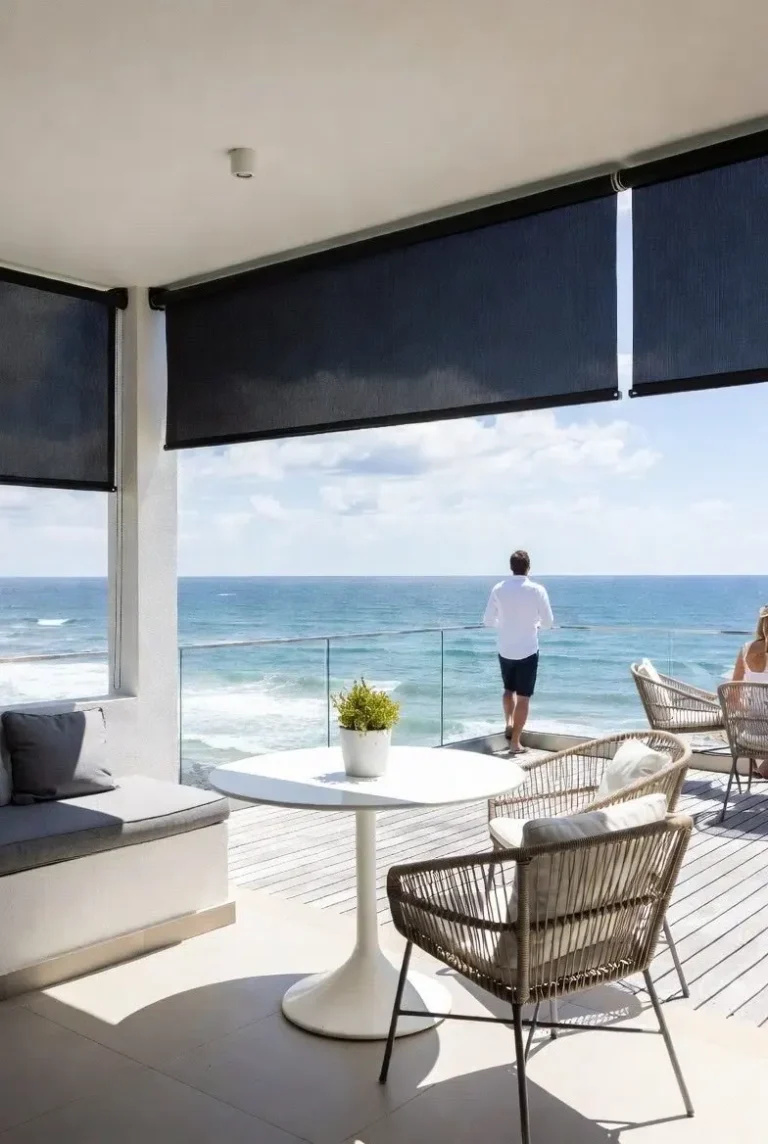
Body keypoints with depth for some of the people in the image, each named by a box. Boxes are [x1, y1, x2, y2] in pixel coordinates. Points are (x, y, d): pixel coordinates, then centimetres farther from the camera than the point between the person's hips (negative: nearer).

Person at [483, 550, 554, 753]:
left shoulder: (499, 589, -6)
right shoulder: (537, 590, -12)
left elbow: (488, 621, 0)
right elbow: (549, 622, -6)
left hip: (505, 650, 3)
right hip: (528, 651, -2)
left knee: (509, 689, 26)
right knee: (523, 697, 5)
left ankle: (508, 724, 14)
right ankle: (515, 742, 7)